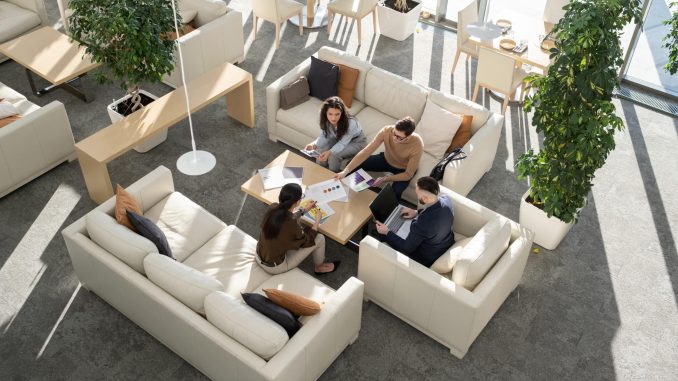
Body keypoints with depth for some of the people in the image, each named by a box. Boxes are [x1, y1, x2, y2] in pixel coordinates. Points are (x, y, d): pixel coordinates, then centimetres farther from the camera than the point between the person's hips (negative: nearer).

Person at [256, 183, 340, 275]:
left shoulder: (272, 208, -15)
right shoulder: (291, 224, -33)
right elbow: (307, 242, -11)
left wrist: (304, 210, 15)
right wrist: (317, 222, 2)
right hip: (275, 267, -7)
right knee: (319, 238, 2)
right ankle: (319, 267, 31)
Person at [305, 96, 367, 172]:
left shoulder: (350, 123, -38)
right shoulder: (326, 121, -23)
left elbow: (343, 143, -32)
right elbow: (324, 136, -14)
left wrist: (329, 152, -48)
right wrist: (314, 144, -34)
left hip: (356, 142, -5)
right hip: (338, 138, 5)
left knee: (333, 155, -26)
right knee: (320, 151, -18)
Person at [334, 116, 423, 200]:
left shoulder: (417, 145, -37)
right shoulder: (386, 131, -31)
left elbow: (408, 175, -26)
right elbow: (366, 151, -30)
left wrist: (384, 179, -33)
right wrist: (345, 171, -38)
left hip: (403, 169, -3)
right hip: (386, 159, 3)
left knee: (395, 192, -31)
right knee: (353, 166, -9)